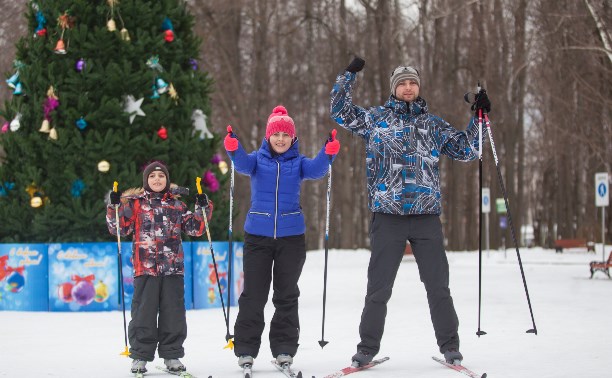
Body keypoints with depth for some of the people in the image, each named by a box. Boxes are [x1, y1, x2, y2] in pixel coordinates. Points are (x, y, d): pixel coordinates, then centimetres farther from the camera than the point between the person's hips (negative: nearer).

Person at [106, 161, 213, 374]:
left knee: (173, 313, 3)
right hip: (145, 267, -2)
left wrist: (202, 209, 4)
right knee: (144, 312, -1)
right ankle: (140, 356, 5)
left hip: (173, 268, 2)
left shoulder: (177, 205, 14)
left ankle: (172, 355, 11)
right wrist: (115, 207, -9)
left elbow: (194, 229, 15)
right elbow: (120, 228, 4)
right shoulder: (135, 203, 7)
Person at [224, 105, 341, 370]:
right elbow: (243, 164, -19)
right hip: (257, 235, -1)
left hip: (291, 236, 1)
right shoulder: (258, 159, 2)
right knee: (253, 294, 1)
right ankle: (246, 349, 8)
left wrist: (328, 153, -35)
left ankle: (284, 349, 15)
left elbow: (315, 170, -15)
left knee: (287, 295, 7)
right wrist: (233, 149, -41)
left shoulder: (298, 162, 5)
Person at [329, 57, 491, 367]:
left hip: (426, 217, 1)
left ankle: (449, 346, 12)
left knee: (438, 286, 2)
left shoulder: (434, 125, 14)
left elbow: (465, 150, 20)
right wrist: (349, 75, 5)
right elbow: (340, 111, 11)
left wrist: (479, 117, 12)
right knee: (378, 288, 2)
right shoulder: (375, 118, 9)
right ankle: (367, 349, 10)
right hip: (387, 216, -1)